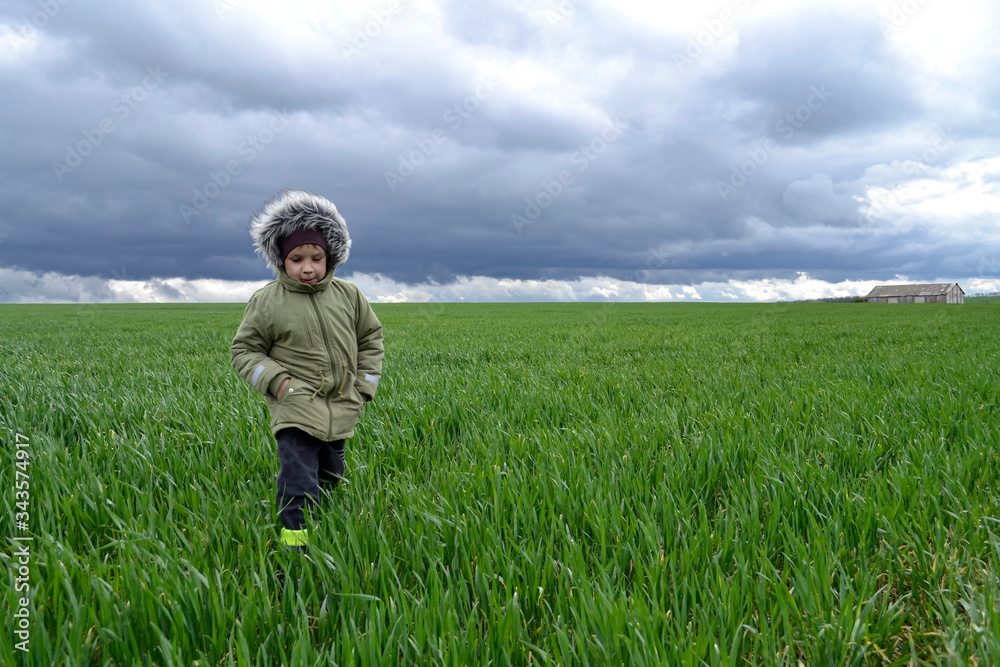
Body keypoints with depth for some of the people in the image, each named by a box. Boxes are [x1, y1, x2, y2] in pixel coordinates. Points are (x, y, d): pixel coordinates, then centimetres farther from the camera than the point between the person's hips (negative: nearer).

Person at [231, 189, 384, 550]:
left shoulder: (349, 296, 1)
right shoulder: (266, 301, -8)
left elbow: (371, 336, 13)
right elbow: (244, 350, 1)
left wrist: (364, 386, 5)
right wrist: (276, 380, -14)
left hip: (340, 412, 5)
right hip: (296, 409, -4)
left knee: (331, 479, 21)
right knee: (299, 483, -14)